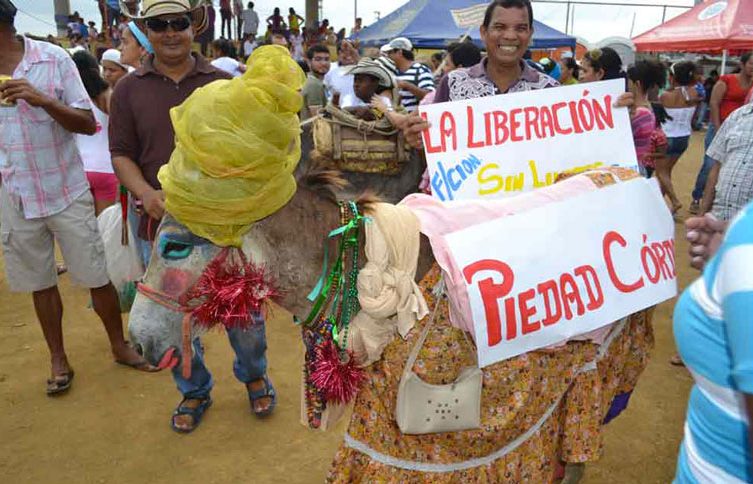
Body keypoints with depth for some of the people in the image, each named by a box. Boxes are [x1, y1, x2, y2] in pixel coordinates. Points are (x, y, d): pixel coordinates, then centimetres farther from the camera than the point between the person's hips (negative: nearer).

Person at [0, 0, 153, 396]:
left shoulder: (53, 59, -8)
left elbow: (88, 124, -10)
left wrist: (44, 100, -23)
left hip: (66, 192, -2)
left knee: (96, 276, 5)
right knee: (40, 283, 12)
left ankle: (119, 345, 25)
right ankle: (58, 359, 28)